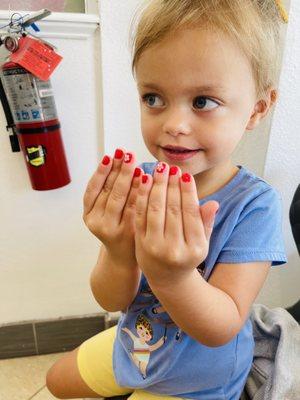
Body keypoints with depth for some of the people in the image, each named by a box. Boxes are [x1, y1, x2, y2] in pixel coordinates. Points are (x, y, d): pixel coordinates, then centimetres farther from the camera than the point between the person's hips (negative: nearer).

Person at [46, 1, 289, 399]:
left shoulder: (254, 204, -30)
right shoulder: (135, 184, -22)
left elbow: (220, 330, -27)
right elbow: (110, 301, -18)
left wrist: (173, 277, -46)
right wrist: (119, 256, -40)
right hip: (132, 347, 4)